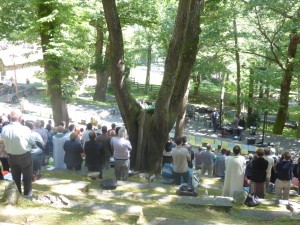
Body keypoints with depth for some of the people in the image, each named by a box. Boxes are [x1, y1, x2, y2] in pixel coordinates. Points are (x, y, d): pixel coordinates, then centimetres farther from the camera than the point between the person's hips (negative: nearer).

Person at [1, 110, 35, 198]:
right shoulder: (25, 129, -23)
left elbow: (5, 142, -1)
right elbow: (32, 142, -10)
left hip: (11, 157, 4)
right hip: (25, 156, -4)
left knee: (15, 178, 18)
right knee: (27, 177, 12)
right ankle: (27, 195, 20)